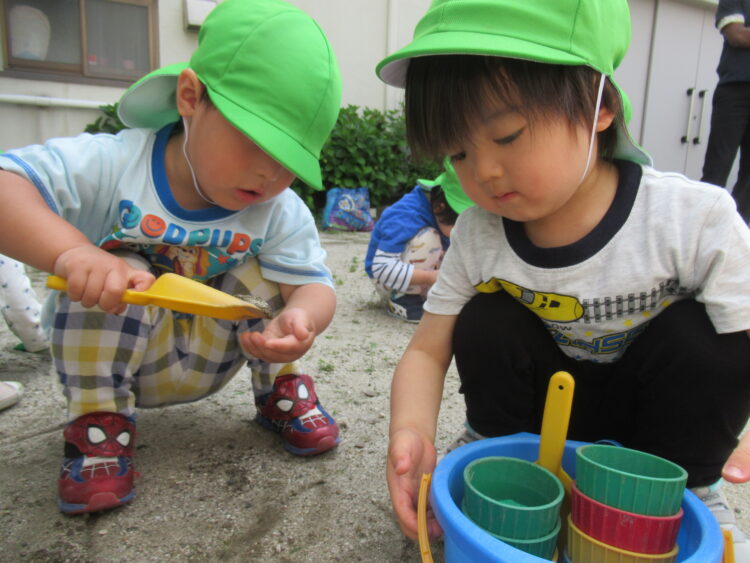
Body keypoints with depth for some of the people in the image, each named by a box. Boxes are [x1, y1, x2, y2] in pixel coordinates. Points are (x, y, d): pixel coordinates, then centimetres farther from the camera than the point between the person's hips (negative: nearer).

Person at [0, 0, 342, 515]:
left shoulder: (282, 214, -18)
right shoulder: (112, 164, -26)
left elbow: (313, 284, -24)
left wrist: (298, 319, -48)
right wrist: (72, 251, -54)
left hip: (201, 362, 2)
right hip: (104, 355, -1)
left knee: (264, 271, -21)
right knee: (116, 272, -30)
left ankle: (282, 388, 1)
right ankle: (100, 420, -12)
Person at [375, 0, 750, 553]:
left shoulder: (695, 219, -26)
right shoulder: (477, 236, -19)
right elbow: (427, 351, -16)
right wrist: (412, 431, -35)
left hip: (661, 417, -1)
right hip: (543, 417, 2)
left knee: (699, 335, -27)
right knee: (485, 321, -22)